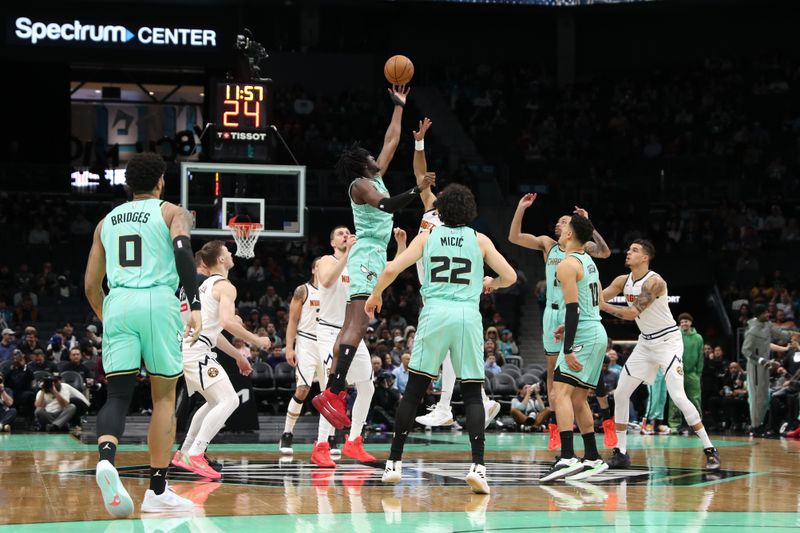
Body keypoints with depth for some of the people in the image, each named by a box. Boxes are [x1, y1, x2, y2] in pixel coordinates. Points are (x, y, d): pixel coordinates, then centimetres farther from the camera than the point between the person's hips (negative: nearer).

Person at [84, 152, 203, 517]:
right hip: (157, 301, -3)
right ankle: (158, 490, 7)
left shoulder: (107, 221, 23)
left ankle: (106, 459, -33)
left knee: (118, 394, -1)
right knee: (164, 397, 9)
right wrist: (195, 305, -17)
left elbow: (91, 285, 21)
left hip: (117, 303, 3)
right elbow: (182, 249, -11)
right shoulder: (172, 212, 11)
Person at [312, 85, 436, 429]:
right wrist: (417, 190, -34)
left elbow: (391, 141, 28)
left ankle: (334, 393, 1)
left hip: (371, 256, 11)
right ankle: (331, 393, -30)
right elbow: (388, 205, -24)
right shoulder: (361, 184, -7)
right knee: (357, 326, -20)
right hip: (368, 255, -11)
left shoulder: (375, 178, 19)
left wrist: (399, 107, 32)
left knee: (350, 329, 5)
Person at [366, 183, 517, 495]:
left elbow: (391, 270, 3)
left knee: (414, 390, 8)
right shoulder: (479, 240, 10)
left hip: (435, 314, 0)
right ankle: (477, 466, -13)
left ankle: (394, 462, 10)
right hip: (468, 315, 0)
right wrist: (492, 284, 31)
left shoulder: (427, 237, 10)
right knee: (472, 394, 2)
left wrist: (375, 294, 21)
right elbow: (510, 276, 8)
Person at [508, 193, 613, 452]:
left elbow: (604, 253, -19)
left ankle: (608, 422, 3)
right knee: (553, 368, 4)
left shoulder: (581, 247, 1)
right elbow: (514, 237, 5)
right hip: (553, 312, 4)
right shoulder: (547, 244, 12)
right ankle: (555, 428, 6)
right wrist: (521, 208, -3)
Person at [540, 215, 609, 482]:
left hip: (583, 336, -10)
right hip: (598, 332, 10)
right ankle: (592, 459, 18)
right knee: (578, 398, 16)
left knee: (561, 392, -17)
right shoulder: (589, 262, 17)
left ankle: (567, 458, -30)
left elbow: (573, 308, -19)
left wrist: (568, 350, -22)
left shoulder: (567, 265, -12)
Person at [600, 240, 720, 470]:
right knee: (620, 394, 3)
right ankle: (621, 453, 10)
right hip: (646, 343, 8)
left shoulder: (654, 282, -22)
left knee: (678, 397, -18)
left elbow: (632, 313, -27)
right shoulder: (623, 281, 2)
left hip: (667, 341, -8)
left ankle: (710, 450, -10)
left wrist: (603, 305, -24)